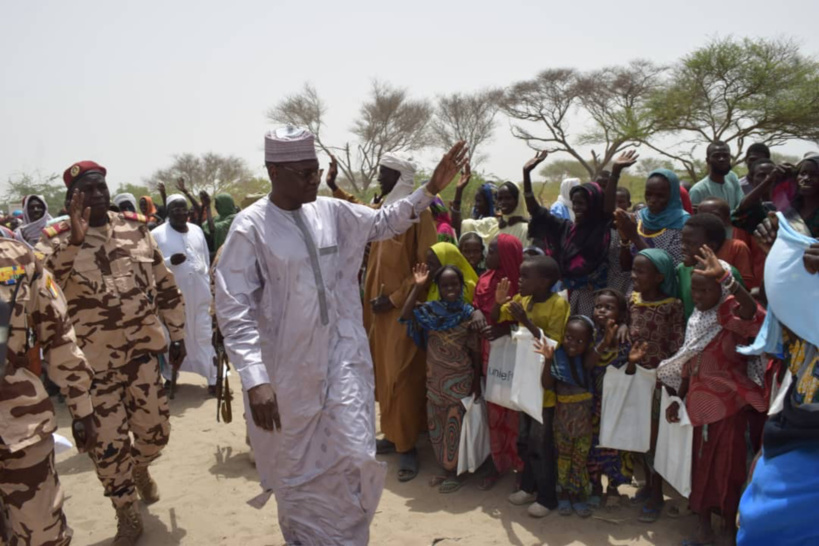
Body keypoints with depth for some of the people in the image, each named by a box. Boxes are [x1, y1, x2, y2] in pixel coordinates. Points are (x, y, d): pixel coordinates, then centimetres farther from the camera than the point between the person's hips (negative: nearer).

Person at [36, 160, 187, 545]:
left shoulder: (136, 228, 2)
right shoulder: (56, 240, -7)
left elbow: (165, 285, 9)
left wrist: (177, 335, 9)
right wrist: (75, 240, -33)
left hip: (143, 351, 3)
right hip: (93, 362, -2)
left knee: (155, 431, 13)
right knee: (108, 444, 6)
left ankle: (140, 468, 49)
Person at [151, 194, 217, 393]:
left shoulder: (197, 230, 9)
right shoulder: (157, 234, -5)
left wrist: (206, 284, 14)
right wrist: (170, 261, -24)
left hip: (198, 293, 4)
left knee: (204, 334, 6)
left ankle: (213, 378, 12)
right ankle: (170, 376, 23)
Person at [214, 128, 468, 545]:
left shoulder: (331, 212, 0)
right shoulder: (251, 226, -14)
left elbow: (385, 222, 14)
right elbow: (234, 309, -17)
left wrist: (431, 188, 1)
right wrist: (255, 380, -25)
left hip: (342, 357, 3)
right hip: (289, 369, -3)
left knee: (354, 458, 4)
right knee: (296, 470, 15)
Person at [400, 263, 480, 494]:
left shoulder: (469, 313, -9)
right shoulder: (429, 310, -3)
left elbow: (475, 351, -5)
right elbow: (406, 315, -20)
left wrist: (477, 381, -4)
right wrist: (418, 287, -18)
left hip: (460, 379, -3)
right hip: (435, 377, 3)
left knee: (454, 426, 6)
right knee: (436, 425, 13)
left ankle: (456, 473, 22)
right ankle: (445, 469, 30)